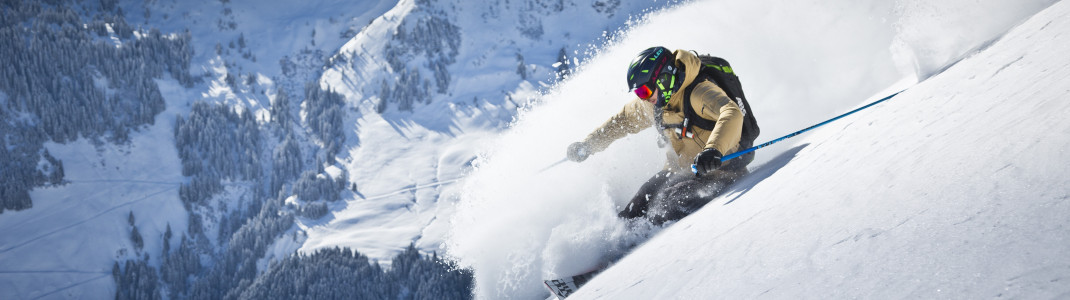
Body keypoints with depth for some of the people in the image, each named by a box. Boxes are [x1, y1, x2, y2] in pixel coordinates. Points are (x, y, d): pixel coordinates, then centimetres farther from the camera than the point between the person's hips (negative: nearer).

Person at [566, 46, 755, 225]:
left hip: (722, 167, -7)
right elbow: (623, 120, 20)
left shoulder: (699, 92, -23)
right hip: (681, 171, 7)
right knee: (642, 202, -7)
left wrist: (713, 150, -56)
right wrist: (587, 146, 18)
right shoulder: (652, 105, 2)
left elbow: (732, 114, -40)